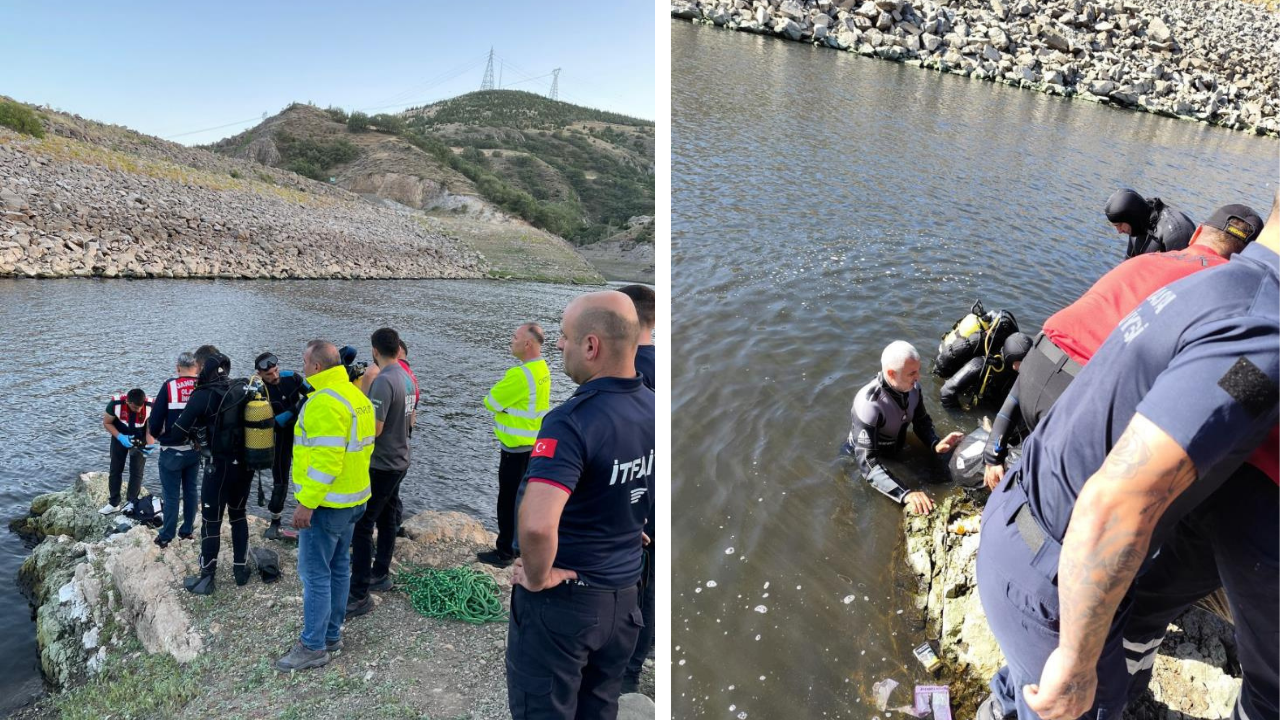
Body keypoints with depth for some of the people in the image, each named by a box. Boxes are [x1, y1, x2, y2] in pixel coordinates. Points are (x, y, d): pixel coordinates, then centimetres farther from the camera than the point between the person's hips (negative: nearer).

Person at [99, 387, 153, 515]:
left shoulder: (150, 406, -31)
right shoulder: (116, 403, -31)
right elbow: (107, 423, -13)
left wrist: (149, 445, -30)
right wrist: (120, 437, -27)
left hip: (140, 439, -1)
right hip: (119, 437, 1)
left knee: (136, 471, -3)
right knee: (115, 470, 6)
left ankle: (132, 503, 9)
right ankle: (113, 503, 17)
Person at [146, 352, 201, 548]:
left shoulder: (170, 386, -11)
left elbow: (156, 418, -11)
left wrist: (155, 435, 10)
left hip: (172, 450, -3)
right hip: (196, 449, 3)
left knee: (171, 494, 6)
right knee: (191, 490, 16)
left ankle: (166, 536, 14)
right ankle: (187, 530, 25)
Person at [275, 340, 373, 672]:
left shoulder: (325, 402, -21)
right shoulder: (357, 396, 9)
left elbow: (326, 460, -26)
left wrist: (306, 503, -22)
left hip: (326, 504, -10)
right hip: (352, 500, 10)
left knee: (315, 574, 1)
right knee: (338, 568, 17)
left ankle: (313, 647, 10)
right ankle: (332, 635, 29)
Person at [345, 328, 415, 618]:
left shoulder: (383, 381, -22)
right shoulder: (406, 378, 5)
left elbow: (374, 429, -24)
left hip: (381, 465, -9)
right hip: (399, 460, 9)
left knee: (362, 525, -5)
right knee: (387, 519, 19)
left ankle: (359, 595, -3)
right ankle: (380, 574, 32)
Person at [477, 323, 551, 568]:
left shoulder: (521, 374, -25)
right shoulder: (541, 369, 6)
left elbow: (491, 402, -15)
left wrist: (497, 391, 3)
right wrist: (503, 393, -2)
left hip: (516, 448, -9)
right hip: (533, 444, 9)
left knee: (508, 501, 2)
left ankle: (505, 552, 12)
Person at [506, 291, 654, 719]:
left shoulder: (572, 421, -27)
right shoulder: (653, 409, -3)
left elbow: (537, 525, -38)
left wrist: (539, 577, -20)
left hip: (562, 598, -7)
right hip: (623, 595, 7)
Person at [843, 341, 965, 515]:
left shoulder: (912, 387, -18)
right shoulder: (868, 404, -39)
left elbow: (922, 421, 0)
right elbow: (867, 463, -43)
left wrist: (936, 444, -22)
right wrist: (905, 494, -54)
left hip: (897, 450, 6)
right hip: (866, 457, -6)